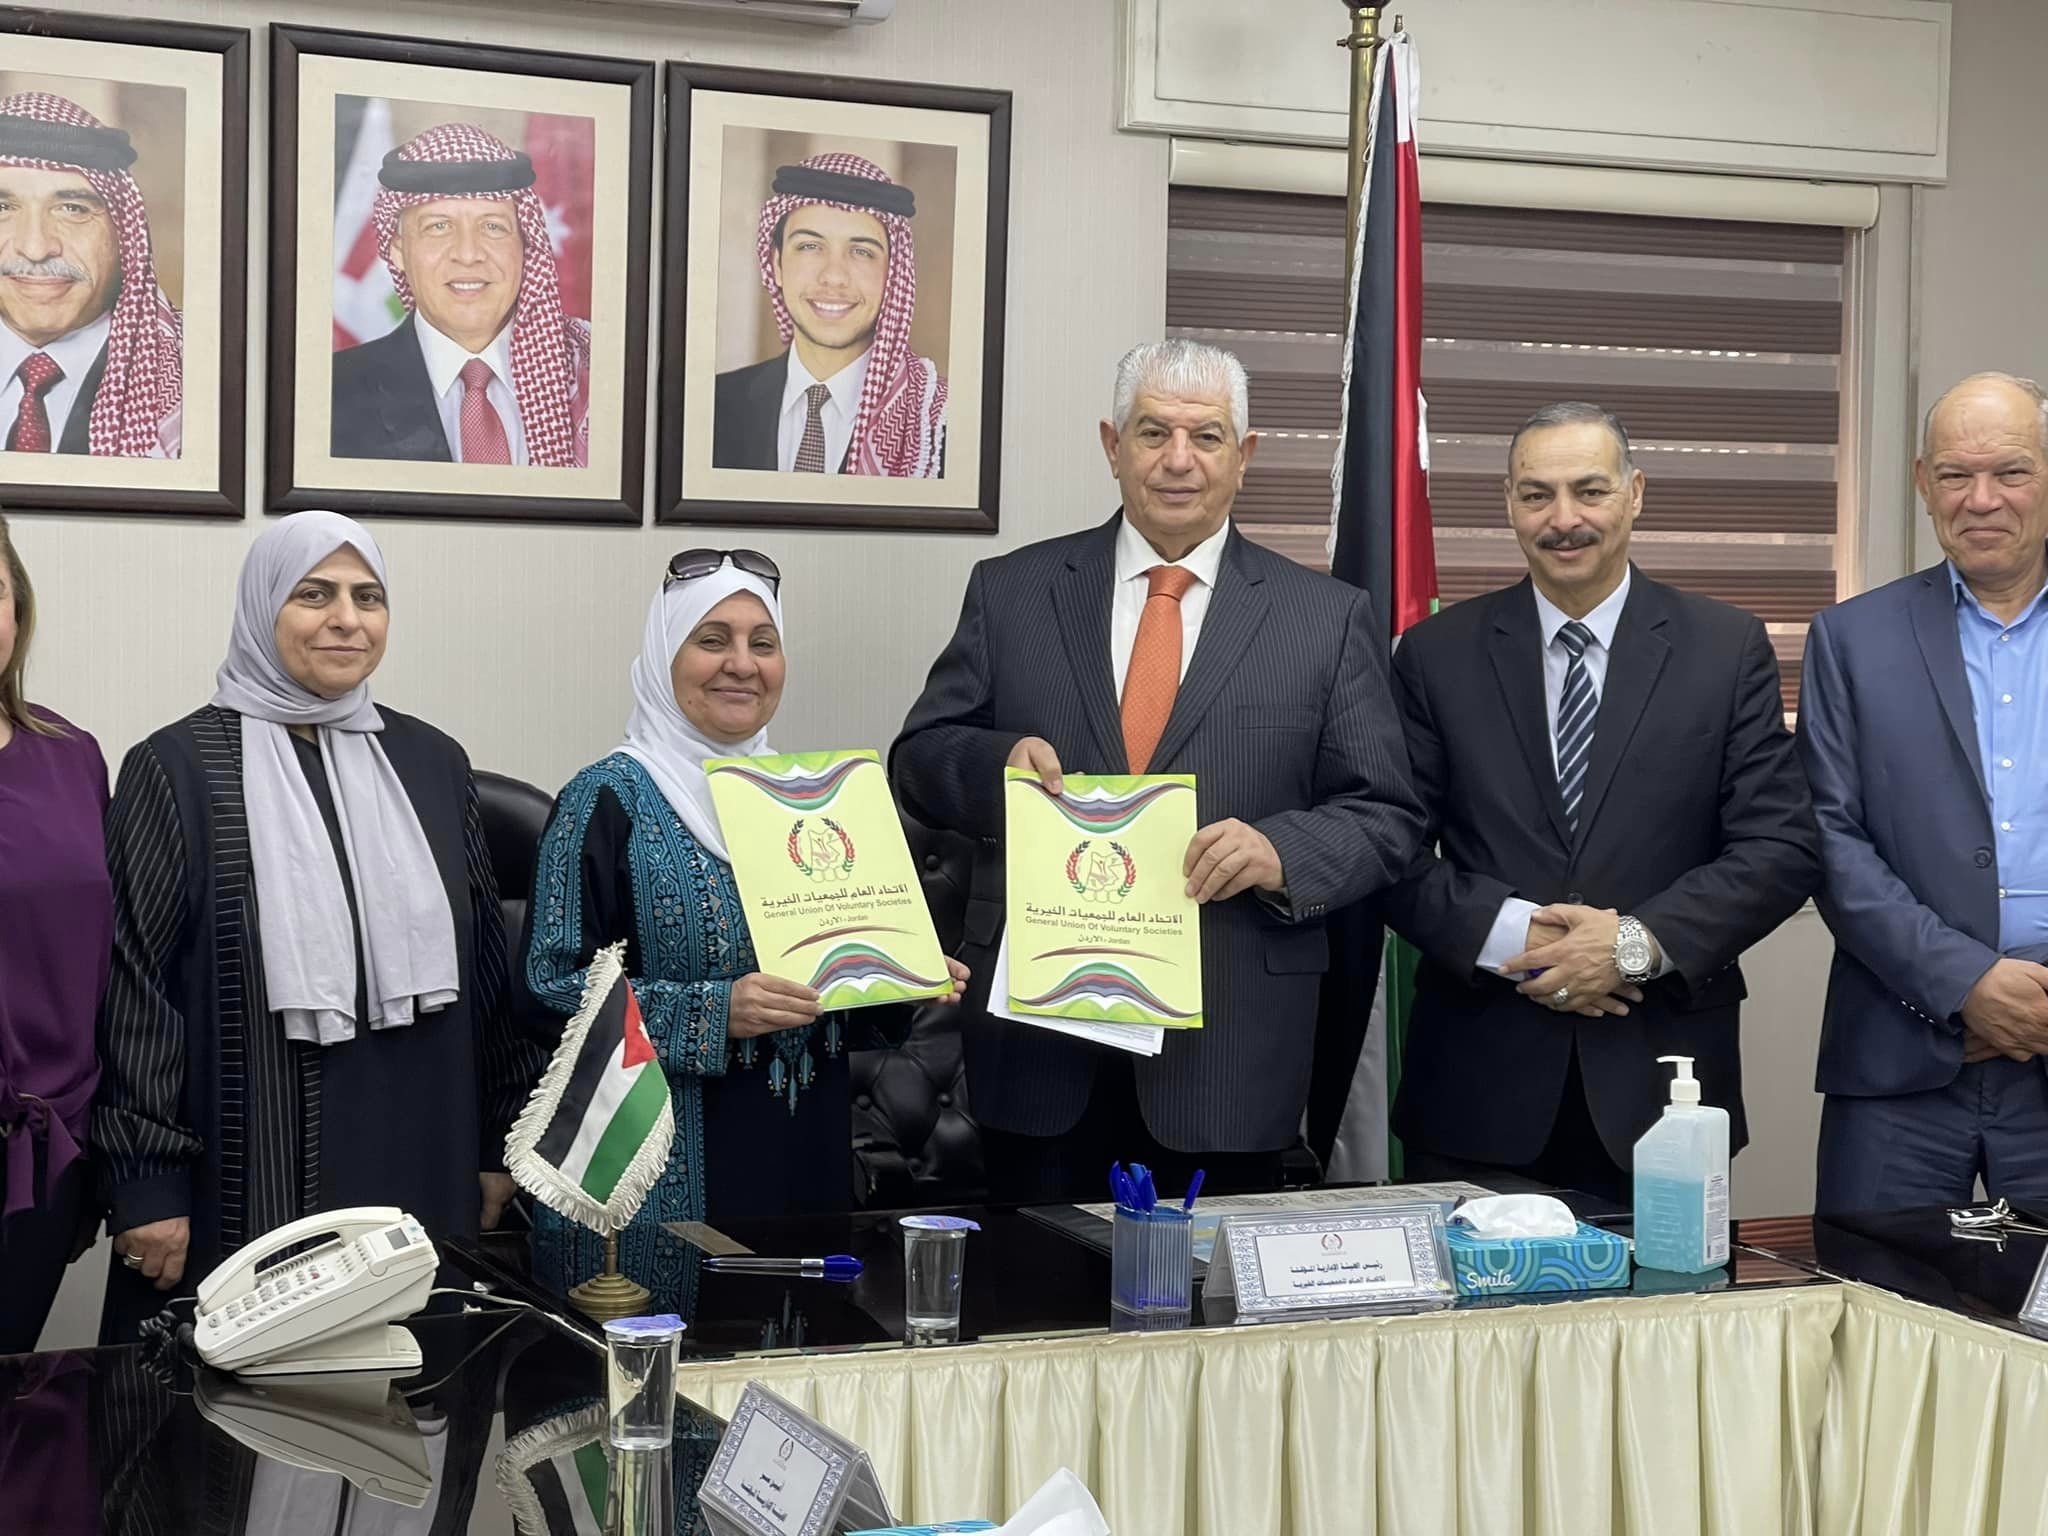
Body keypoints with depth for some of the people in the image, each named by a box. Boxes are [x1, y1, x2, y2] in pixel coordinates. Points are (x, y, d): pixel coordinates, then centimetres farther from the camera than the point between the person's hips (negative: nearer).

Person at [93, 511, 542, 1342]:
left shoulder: (430, 764, 10)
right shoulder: (177, 770, -3)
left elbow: (483, 962, 14)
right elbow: (134, 987, -5)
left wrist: (498, 1143, 12)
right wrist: (143, 1179, -9)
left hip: (415, 1169, 4)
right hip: (242, 1187, -4)